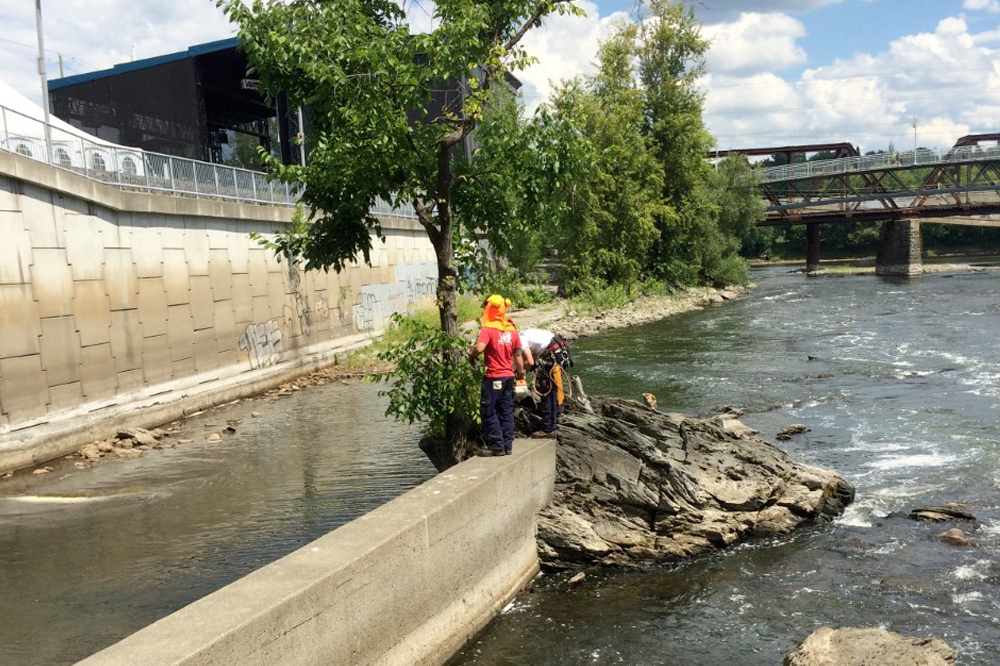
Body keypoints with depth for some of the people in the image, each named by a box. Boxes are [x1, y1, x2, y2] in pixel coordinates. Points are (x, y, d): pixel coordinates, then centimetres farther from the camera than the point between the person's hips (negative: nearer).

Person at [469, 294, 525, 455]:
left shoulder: (488, 330, -13)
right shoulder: (512, 331, 6)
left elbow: (479, 348, -28)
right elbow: (518, 355, 10)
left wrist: (471, 355, -8)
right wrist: (521, 373, 21)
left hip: (493, 378, -6)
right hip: (509, 376, 6)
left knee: (489, 412, 3)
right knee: (506, 412, 13)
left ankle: (497, 446, 2)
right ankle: (507, 445, 16)